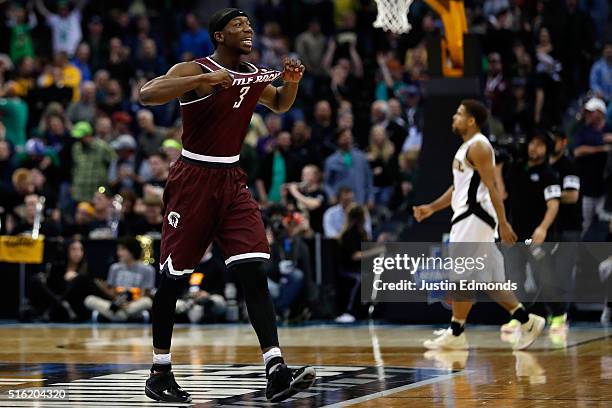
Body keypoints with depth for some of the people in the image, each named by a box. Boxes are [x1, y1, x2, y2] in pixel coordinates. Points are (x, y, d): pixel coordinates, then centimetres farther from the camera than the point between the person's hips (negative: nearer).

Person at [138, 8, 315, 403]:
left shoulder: (254, 75, 8)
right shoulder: (195, 70, -11)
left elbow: (281, 104, 28)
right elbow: (147, 94, -27)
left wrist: (292, 82, 5)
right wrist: (205, 79, -35)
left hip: (232, 181, 5)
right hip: (194, 179, -5)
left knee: (254, 271, -10)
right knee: (173, 278, 3)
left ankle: (276, 372, -18)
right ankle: (160, 372, 17)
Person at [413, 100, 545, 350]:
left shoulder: (478, 146, -12)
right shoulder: (467, 147, 19)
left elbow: (492, 186, -18)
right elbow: (458, 187, 26)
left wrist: (503, 223, -23)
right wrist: (432, 208, 19)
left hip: (475, 218, -10)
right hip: (467, 218, 10)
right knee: (483, 279, 9)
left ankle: (455, 334, -2)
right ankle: (527, 321, 11)